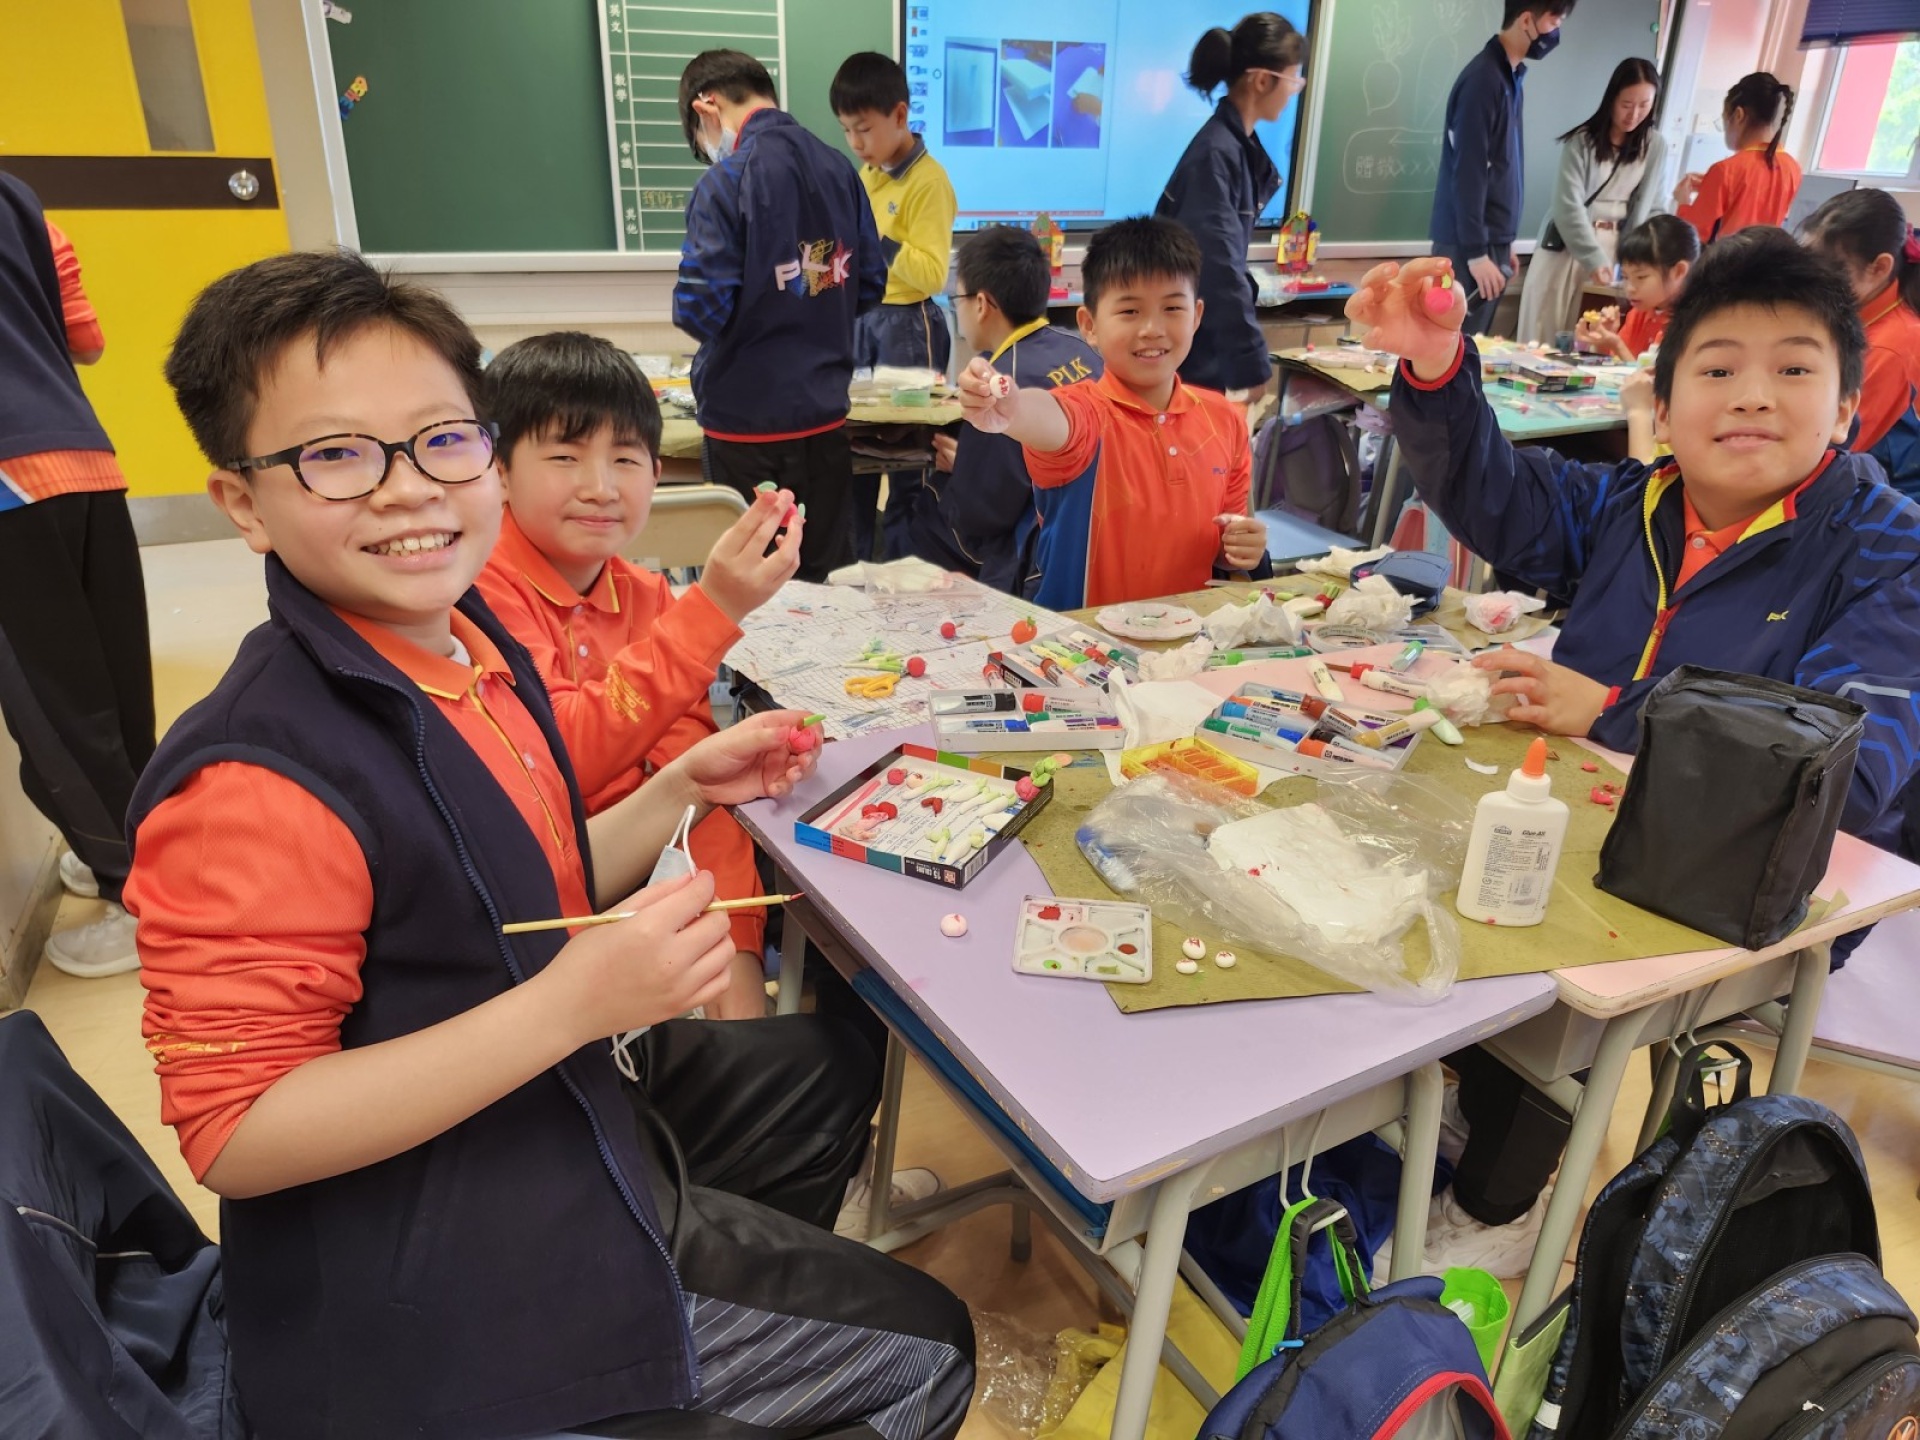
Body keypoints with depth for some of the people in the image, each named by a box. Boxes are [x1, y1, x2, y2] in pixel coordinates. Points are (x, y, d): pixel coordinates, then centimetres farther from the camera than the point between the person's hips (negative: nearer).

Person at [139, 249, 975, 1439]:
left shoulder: (472, 649, -2)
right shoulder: (260, 778, -29)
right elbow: (235, 1137, -27)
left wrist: (682, 791, -1)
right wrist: (571, 1004, -36)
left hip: (572, 1113, 9)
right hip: (449, 1273, -8)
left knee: (828, 1070, 32)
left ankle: (758, 1304, 49)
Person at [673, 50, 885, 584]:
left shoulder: (726, 181, -13)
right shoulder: (839, 168, 4)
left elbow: (701, 308, -16)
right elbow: (870, 285, 9)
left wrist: (691, 308, 6)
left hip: (747, 419, -5)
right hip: (824, 412, 6)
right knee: (825, 579, 14)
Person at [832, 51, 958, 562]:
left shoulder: (928, 181, -13)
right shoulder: (867, 174, 11)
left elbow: (932, 274, -21)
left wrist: (875, 238, -27)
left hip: (908, 324, -8)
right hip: (862, 316, 8)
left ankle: (902, 564, 10)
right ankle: (852, 558, 21)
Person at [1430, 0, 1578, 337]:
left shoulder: (1512, 76, 13)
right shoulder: (1483, 79, -13)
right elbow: (1468, 173, -16)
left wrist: (1502, 244, 18)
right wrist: (1476, 252, -18)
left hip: (1491, 241, 8)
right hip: (1469, 247, -8)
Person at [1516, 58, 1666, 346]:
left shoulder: (1655, 145, 2)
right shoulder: (1582, 141, -7)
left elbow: (1645, 207, 2)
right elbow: (1569, 206, -14)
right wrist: (1593, 259, -22)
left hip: (1612, 249, 2)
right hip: (1565, 247, -2)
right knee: (1541, 339, -2)